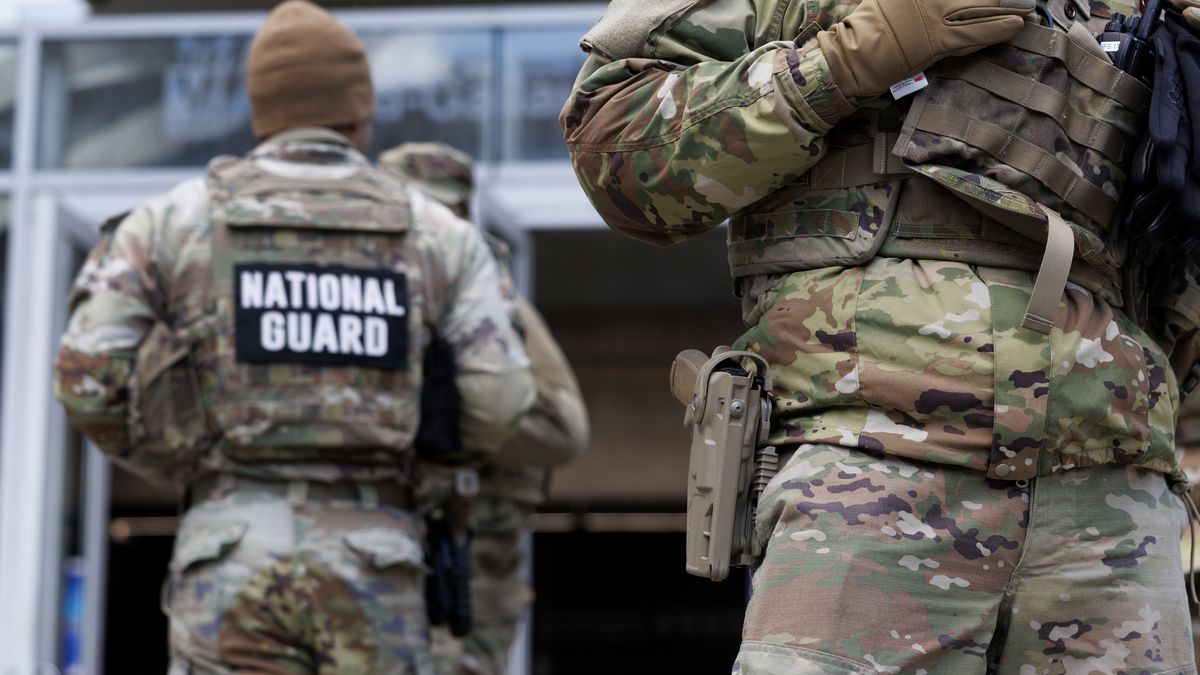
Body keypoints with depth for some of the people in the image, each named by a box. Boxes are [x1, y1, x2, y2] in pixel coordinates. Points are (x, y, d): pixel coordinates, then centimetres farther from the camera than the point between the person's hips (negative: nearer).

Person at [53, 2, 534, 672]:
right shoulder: (438, 232, 8)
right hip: (369, 569, 0)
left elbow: (90, 378, -1)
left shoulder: (175, 217, 7)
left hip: (235, 560, 0)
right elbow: (499, 398, 0)